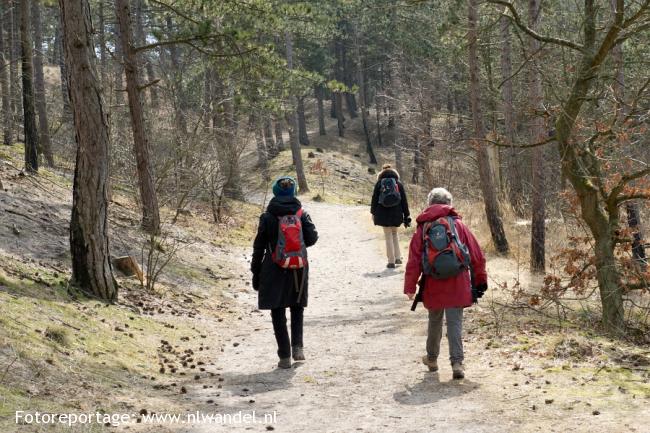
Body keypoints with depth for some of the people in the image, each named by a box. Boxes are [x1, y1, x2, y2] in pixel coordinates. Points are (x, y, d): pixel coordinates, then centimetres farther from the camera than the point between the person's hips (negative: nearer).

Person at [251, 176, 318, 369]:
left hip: (275, 270, -2)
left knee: (278, 313, 6)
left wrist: (256, 273, 5)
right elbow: (312, 238, -6)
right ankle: (297, 346, 0)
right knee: (297, 309, 18)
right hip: (299, 269, 2)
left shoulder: (268, 217, -5)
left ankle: (285, 356, 2)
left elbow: (259, 246, -2)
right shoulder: (301, 214, -2)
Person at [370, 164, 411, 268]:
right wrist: (406, 216, 9)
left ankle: (391, 261, 4)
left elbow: (374, 199, 3)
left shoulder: (379, 183, 1)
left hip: (383, 213, -1)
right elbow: (404, 201, 4)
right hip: (396, 214, 1)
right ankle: (398, 258, 18)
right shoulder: (398, 184, 4)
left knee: (388, 236, 5)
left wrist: (373, 213, 13)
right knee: (394, 234, 21)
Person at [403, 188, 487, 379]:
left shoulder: (423, 228, 4)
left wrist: (410, 287, 1)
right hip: (457, 284, -1)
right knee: (455, 323, 0)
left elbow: (414, 260, -1)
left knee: (434, 321, 20)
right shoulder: (458, 225, 3)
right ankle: (457, 363, -12)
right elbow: (477, 255, 5)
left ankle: (432, 358, 35)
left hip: (433, 286, 1)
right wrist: (480, 280, 16)